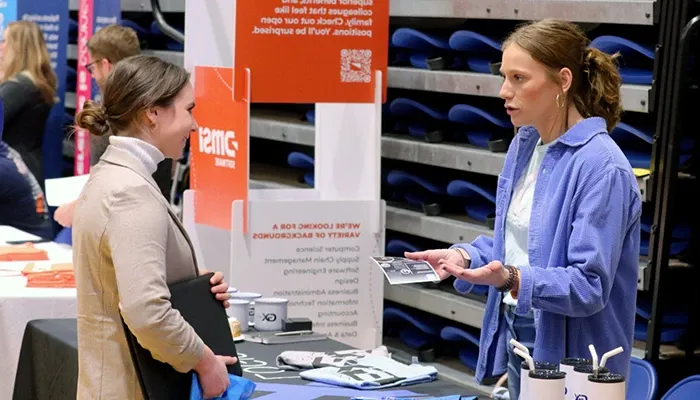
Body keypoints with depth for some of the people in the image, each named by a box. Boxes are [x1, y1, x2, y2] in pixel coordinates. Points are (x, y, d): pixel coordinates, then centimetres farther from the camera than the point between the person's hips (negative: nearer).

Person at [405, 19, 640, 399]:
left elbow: (589, 286, -23)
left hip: (569, 354, -7)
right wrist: (465, 256, -3)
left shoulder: (602, 168, -21)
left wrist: (513, 280, -35)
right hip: (515, 338, 7)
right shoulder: (524, 144, 5)